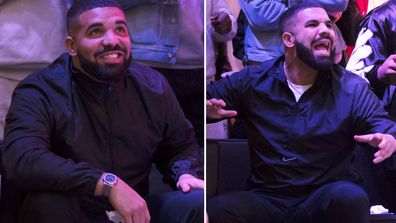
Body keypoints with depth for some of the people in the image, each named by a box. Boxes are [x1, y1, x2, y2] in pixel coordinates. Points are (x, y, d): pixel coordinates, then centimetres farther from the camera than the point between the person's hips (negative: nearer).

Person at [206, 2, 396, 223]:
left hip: (326, 199, 0)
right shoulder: (252, 80, 7)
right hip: (265, 199, 0)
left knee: (350, 197, -35)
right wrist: (208, 109, -10)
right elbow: (210, 96, 15)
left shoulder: (352, 87, 4)